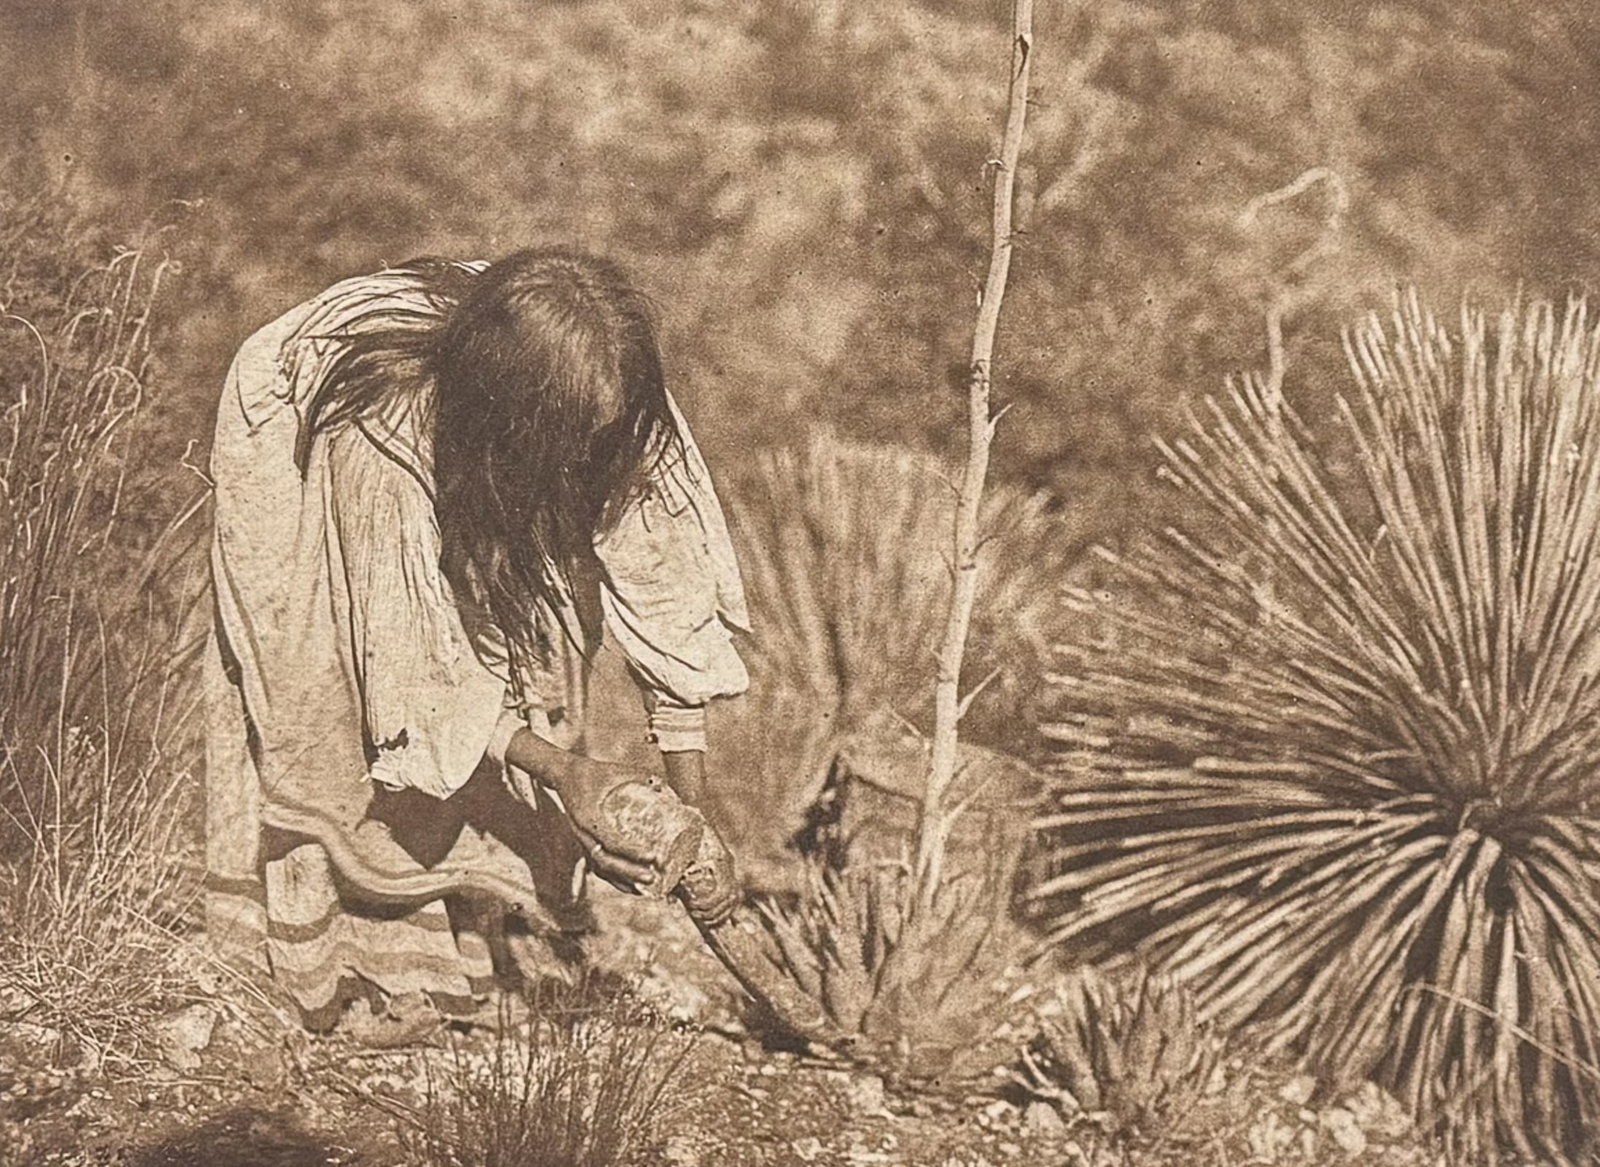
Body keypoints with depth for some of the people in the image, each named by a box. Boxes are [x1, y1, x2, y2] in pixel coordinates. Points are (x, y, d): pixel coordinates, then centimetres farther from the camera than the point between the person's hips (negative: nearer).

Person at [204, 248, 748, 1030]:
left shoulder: (608, 409, -34)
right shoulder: (382, 430, -45)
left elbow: (665, 597, -30)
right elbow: (407, 661, -35)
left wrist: (690, 813, -31)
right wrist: (560, 768, -39)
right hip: (294, 443, -4)